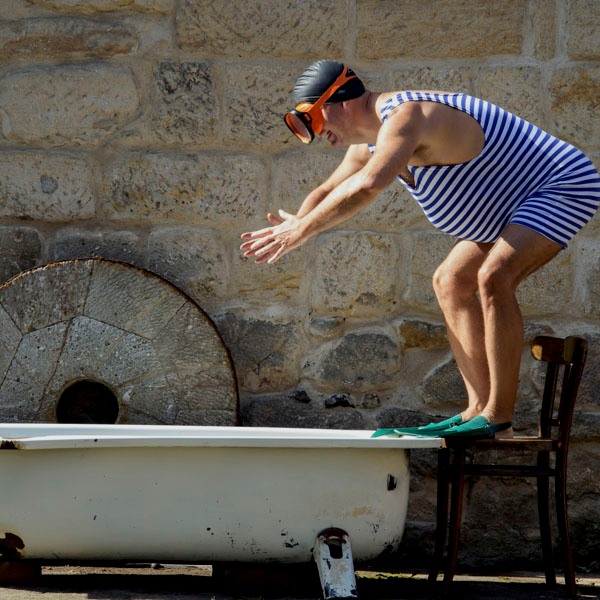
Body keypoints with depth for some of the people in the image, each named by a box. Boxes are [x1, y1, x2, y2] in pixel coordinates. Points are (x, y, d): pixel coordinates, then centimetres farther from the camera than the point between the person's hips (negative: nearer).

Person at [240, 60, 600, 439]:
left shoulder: (404, 117, -26)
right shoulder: (370, 142, 8)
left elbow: (367, 186, -42)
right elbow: (328, 193, 19)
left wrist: (304, 228, -32)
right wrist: (290, 230, 0)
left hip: (565, 185, -11)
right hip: (523, 198, 11)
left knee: (493, 276, -28)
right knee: (451, 282, 11)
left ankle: (498, 420, -25)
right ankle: (479, 410, 7)